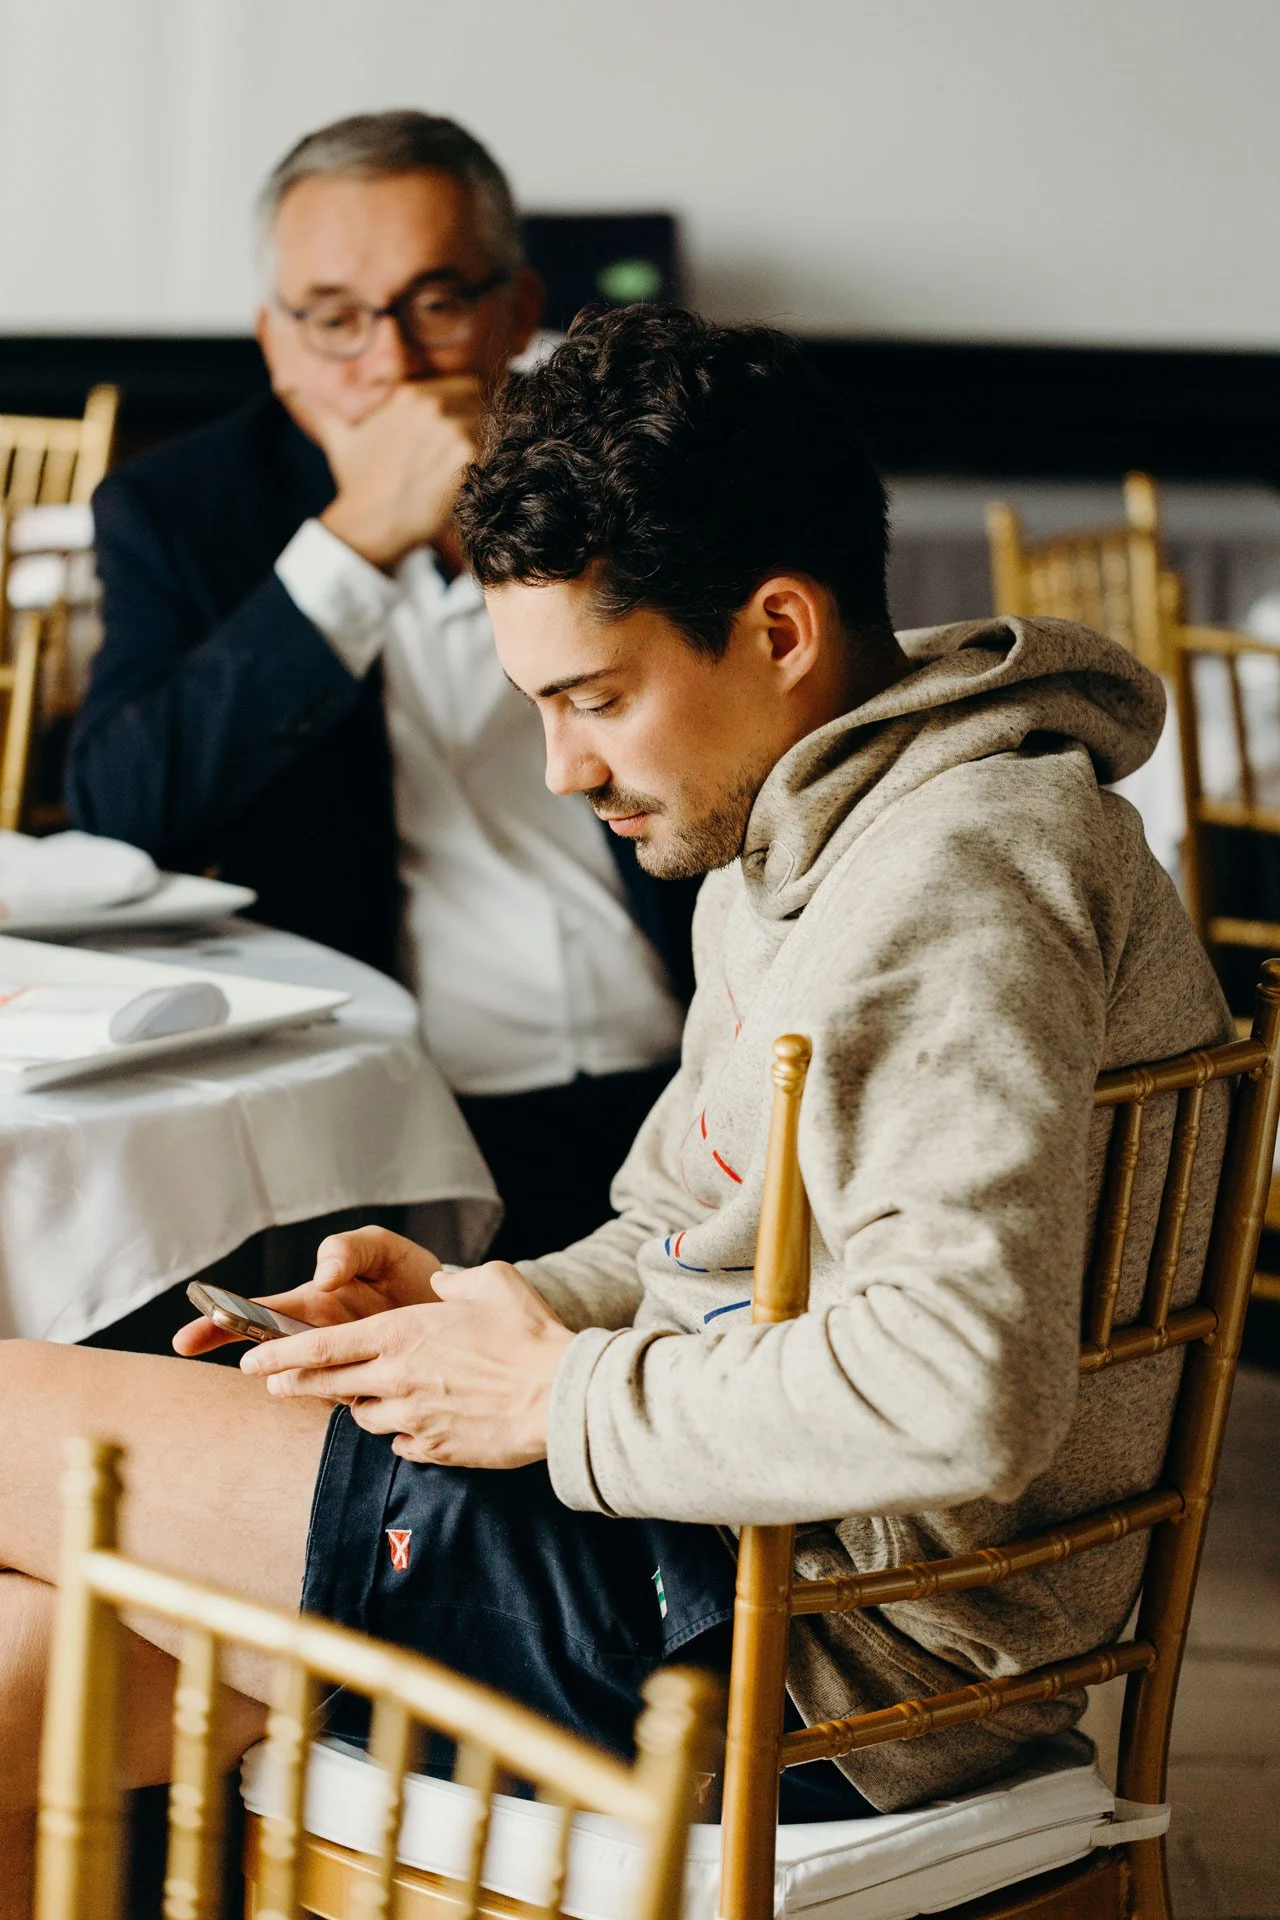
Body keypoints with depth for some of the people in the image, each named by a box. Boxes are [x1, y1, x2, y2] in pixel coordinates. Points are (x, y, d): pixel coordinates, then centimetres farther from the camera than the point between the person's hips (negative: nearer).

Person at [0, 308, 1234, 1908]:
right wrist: (488, 1308, 4)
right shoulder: (793, 844, 14)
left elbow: (957, 1398, -31)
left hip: (828, 1651, -10)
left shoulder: (955, 888, -21)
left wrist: (565, 1401, -18)